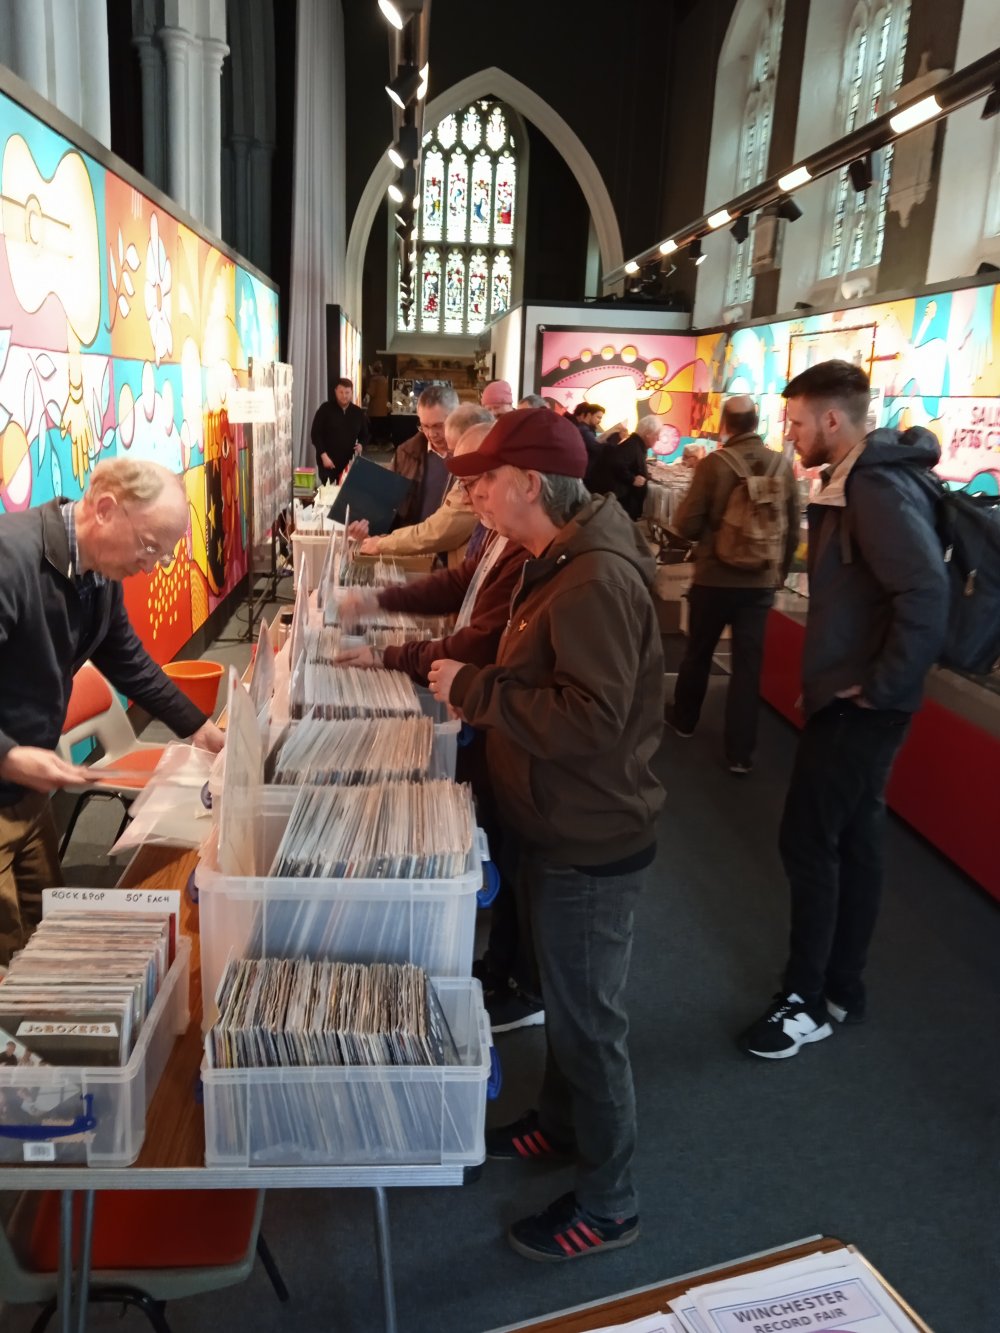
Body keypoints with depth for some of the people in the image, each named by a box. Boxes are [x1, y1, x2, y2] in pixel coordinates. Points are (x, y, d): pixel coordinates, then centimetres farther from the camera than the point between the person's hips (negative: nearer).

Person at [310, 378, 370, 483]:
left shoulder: (358, 412, 8)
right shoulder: (325, 409, -3)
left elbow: (365, 435, 19)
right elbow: (315, 434, -4)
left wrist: (361, 444, -5)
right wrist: (324, 455, -13)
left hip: (349, 463, 3)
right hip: (328, 461, -3)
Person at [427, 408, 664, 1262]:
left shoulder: (597, 580, -27)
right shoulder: (557, 563, 7)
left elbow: (590, 718, -32)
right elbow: (534, 671, 14)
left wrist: (473, 690, -24)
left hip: (590, 844, -10)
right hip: (558, 828, 10)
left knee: (588, 1018, 7)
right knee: (563, 994, 27)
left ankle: (608, 1205, 29)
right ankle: (560, 1124, 50)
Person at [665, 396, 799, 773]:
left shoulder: (714, 463, -12)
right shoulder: (783, 466, -2)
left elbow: (685, 525, -11)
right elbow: (793, 530, 6)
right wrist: (780, 572, 20)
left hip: (714, 578, -2)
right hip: (761, 582, 2)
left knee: (698, 651, 17)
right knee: (748, 663, 6)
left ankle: (684, 718, 38)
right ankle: (740, 752, 8)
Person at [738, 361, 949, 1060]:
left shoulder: (878, 487, -20)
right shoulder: (860, 480, 12)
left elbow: (927, 591, -31)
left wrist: (882, 686, -23)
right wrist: (864, 682, 11)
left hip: (858, 706, -10)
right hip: (848, 698, 10)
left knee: (808, 843, 0)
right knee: (853, 840, 16)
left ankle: (807, 1001, 15)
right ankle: (843, 988, 30)